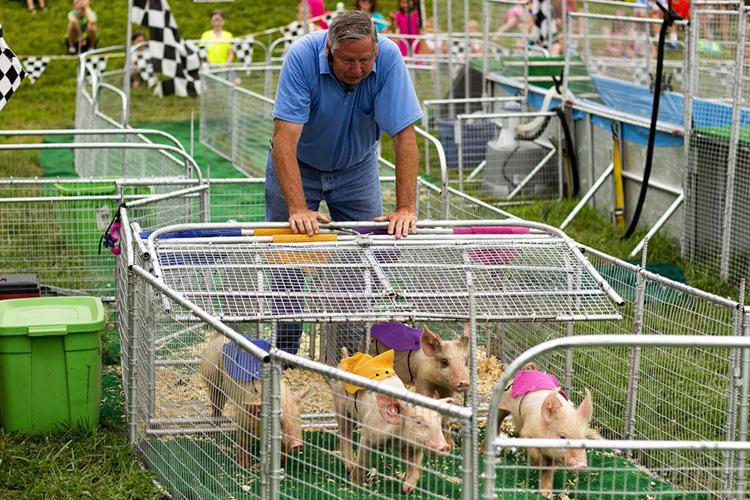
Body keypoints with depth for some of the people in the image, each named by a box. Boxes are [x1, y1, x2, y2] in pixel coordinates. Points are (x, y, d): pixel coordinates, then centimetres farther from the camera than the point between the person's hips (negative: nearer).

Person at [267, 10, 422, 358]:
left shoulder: (388, 58, -28)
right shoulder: (303, 56, -33)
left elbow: (404, 137, -28)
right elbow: (285, 137, -38)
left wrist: (406, 208, -36)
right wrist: (298, 209, -46)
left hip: (356, 169, 2)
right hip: (298, 166, -1)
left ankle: (352, 349, 7)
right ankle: (284, 353, 8)